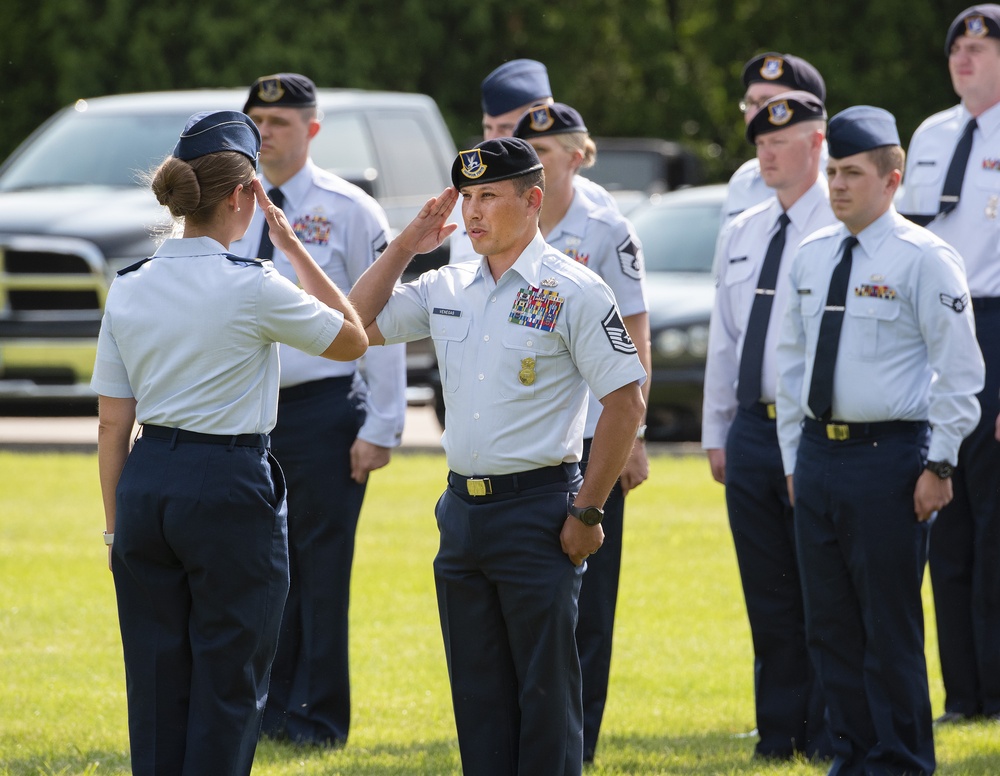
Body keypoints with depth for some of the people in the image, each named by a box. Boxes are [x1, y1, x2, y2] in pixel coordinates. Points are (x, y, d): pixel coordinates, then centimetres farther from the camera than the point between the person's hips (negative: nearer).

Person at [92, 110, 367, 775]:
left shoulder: (129, 290, 4)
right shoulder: (251, 288, -12)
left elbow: (113, 426, 7)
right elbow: (353, 339, 3)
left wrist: (116, 526, 15)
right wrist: (292, 246, 3)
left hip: (146, 488, 5)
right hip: (231, 487, -5)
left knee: (156, 688, 10)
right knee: (227, 690, 2)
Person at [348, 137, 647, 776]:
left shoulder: (575, 291, -8)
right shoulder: (447, 289, 10)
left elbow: (627, 405, -9)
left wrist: (587, 512, -12)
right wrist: (406, 245, 7)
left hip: (538, 508, -6)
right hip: (462, 507, 6)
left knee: (546, 688, -2)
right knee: (477, 692, 10)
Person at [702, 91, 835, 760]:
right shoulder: (740, 235, 15)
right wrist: (717, 432, 15)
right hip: (752, 430, 6)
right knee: (768, 593, 9)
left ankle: (828, 736, 6)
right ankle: (778, 732, 16)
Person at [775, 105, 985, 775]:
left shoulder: (924, 258, -7)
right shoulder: (811, 257, 12)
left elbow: (960, 371, -7)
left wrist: (938, 464, -11)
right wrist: (795, 455, 14)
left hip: (890, 453, -6)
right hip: (818, 452, 6)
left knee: (889, 625, -3)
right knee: (829, 622, 9)